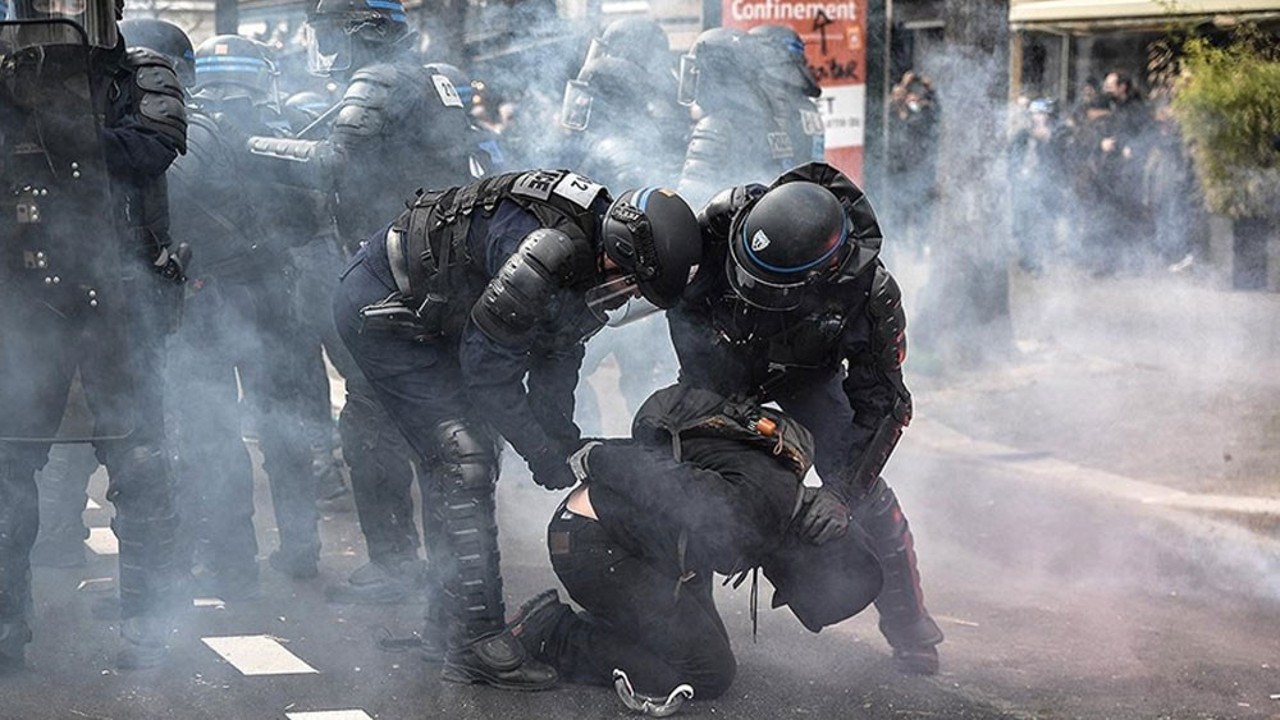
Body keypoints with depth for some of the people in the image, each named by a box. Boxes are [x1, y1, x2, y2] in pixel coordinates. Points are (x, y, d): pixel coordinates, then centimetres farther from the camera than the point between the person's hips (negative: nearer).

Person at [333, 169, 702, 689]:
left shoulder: (591, 254, -3)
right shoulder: (549, 250, -33)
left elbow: (558, 356, 8)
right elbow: (489, 369, -25)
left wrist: (564, 438, -1)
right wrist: (545, 456, -16)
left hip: (427, 317, 10)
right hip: (380, 309, -10)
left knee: (463, 462, 12)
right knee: (464, 464, -14)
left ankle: (446, 627, 22)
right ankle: (477, 642, -14)